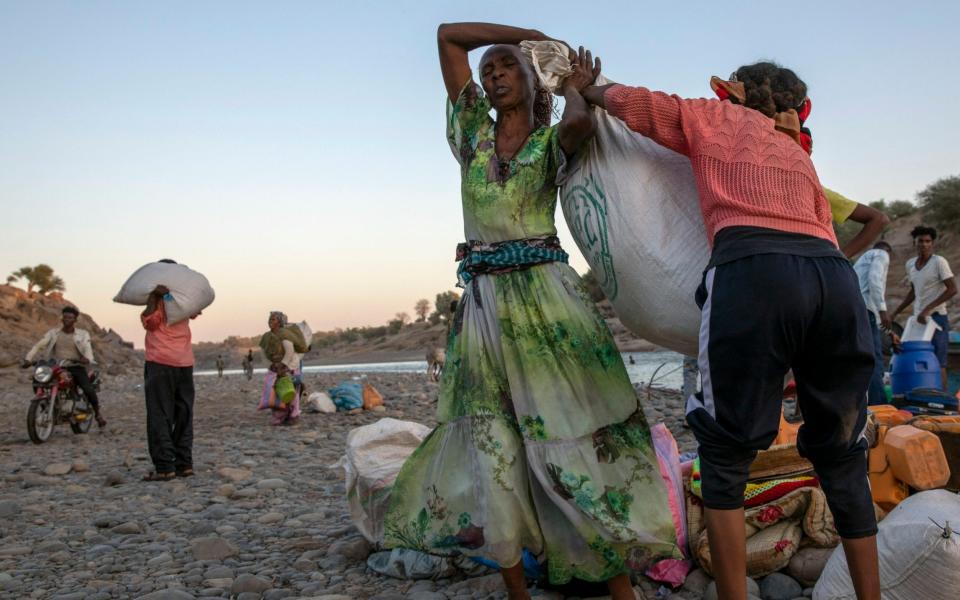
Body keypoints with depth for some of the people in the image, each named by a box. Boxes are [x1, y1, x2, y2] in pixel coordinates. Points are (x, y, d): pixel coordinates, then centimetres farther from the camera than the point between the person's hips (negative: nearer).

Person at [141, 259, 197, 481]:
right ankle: (184, 463, 10)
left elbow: (149, 322, -18)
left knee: (160, 415, -4)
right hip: (185, 362, 6)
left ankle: (164, 467, -7)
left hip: (160, 362, -6)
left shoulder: (160, 297, -7)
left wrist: (153, 296, -16)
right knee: (183, 415, 10)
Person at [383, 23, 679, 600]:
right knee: (493, 449, 2)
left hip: (548, 294, -3)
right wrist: (533, 33, 16)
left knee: (579, 436, -5)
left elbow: (582, 124, -19)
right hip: (485, 299, 3)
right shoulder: (474, 131, 15)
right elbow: (448, 35, 14)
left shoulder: (552, 140, 8)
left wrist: (574, 87, 4)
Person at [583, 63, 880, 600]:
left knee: (726, 458, 5)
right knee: (842, 457, 16)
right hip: (836, 276, 5)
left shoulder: (718, 119, 24)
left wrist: (587, 88, 42)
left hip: (750, 273, -5)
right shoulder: (800, 156, 37)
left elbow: (629, 102, 24)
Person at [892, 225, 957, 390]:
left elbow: (952, 289, -13)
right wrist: (895, 313, 22)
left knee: (938, 363, -9)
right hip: (918, 320, 6)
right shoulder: (910, 264, 12)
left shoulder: (939, 262, -7)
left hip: (936, 318, -6)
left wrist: (928, 308, -18)